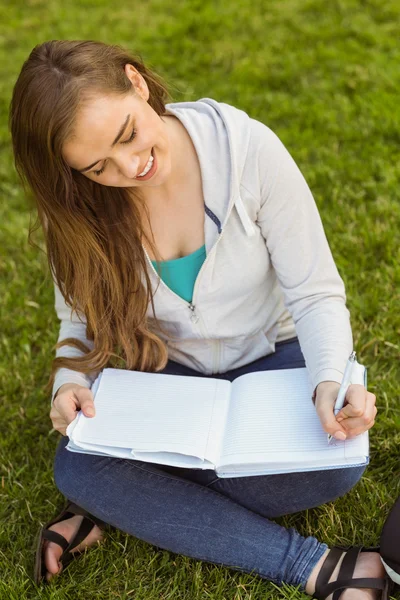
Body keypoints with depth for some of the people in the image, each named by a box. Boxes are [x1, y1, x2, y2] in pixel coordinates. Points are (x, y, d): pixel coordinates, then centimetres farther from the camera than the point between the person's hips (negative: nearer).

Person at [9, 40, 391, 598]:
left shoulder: (248, 148, -22)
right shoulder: (76, 208, -15)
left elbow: (316, 294, -17)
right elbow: (82, 323, -2)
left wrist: (329, 382, -36)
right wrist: (70, 384, -25)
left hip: (272, 359, -1)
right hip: (172, 377, 2)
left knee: (337, 463, -31)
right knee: (76, 466, -25)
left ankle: (128, 508, -12)